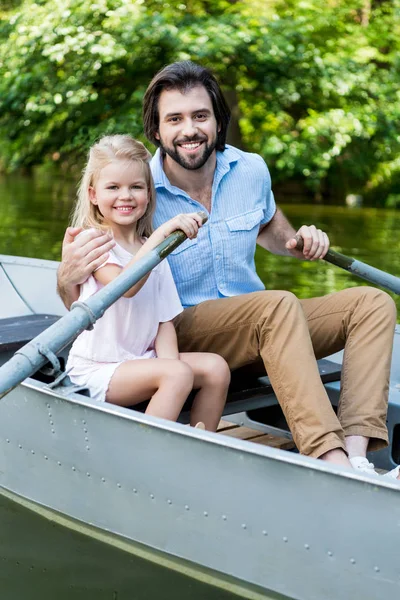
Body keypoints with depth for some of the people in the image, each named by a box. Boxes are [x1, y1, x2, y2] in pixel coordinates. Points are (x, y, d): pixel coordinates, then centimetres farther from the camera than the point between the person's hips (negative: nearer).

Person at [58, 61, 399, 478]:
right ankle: (333, 462, -42)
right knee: (279, 305, -32)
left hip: (259, 332, 6)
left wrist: (299, 242, 4)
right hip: (181, 333, -6)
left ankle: (355, 453, -27)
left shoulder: (251, 170, 1)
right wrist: (68, 278, -36)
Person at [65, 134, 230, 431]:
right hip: (97, 369, -7)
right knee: (179, 373, -27)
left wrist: (169, 361, -9)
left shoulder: (154, 250, 12)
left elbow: (165, 320, 8)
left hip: (142, 360, 7)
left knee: (216, 367, -10)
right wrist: (162, 233, -35)